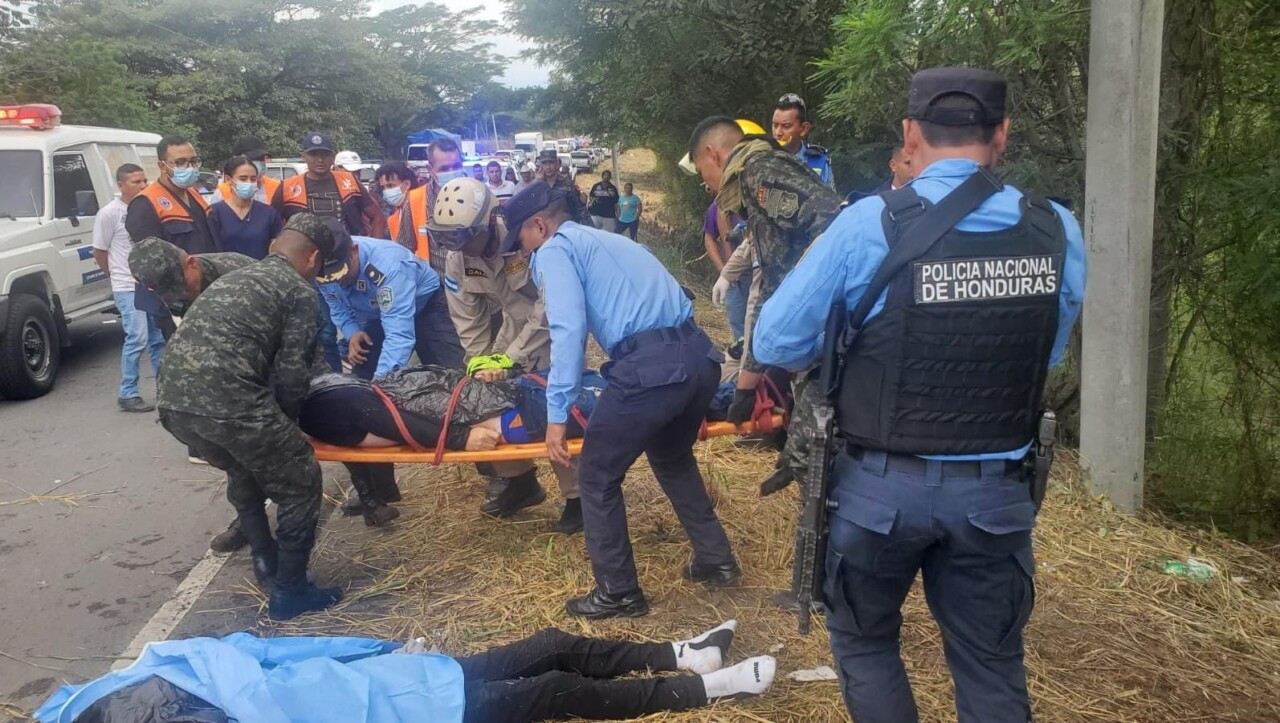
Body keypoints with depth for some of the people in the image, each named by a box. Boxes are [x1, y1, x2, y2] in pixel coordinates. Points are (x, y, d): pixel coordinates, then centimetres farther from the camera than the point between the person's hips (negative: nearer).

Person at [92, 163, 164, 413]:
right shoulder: (110, 213, -9)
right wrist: (118, 277, 8)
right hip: (128, 288, -5)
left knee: (159, 338, 10)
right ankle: (127, 395, -2)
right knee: (137, 339, -11)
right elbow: (99, 252, -1)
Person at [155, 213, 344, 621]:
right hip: (225, 401, -8)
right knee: (300, 484, 9)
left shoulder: (235, 278, 28)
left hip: (172, 398, 8)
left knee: (244, 469, 33)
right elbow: (292, 375, -1)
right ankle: (289, 592, 15)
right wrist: (287, 423, 18)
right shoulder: (301, 292, 5)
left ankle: (266, 564, 42)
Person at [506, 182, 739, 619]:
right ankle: (716, 561, 39)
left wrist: (557, 413, -10)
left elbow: (568, 330, -10)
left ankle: (618, 593, 20)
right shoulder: (612, 240, 30)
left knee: (597, 477, 11)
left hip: (650, 366, -9)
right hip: (701, 356, 9)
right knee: (671, 458, 33)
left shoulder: (555, 249, 6)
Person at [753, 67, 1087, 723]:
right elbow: (1049, 356, 8)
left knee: (863, 643, 21)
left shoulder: (871, 225, -16)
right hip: (996, 491, 3)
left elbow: (775, 343, -11)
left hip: (884, 487, -2)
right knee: (992, 667, 19)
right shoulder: (1059, 232, -5)